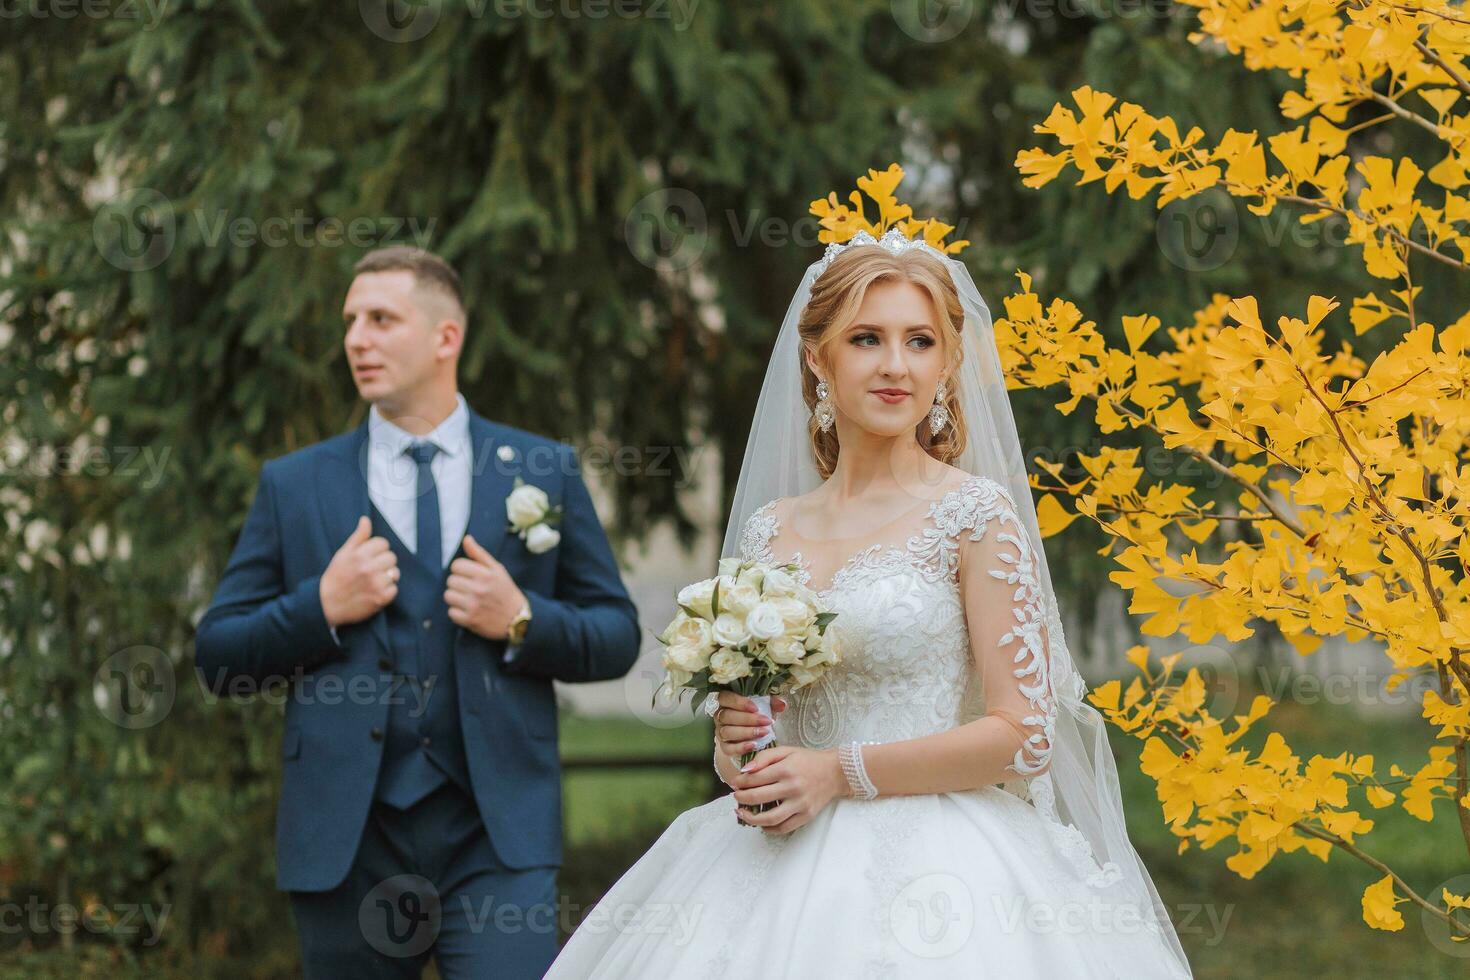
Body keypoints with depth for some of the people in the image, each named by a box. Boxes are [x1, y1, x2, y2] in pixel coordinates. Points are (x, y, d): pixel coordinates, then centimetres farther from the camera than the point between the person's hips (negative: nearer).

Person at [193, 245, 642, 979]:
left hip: (496, 834, -1)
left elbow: (617, 637, 9)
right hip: (348, 837, 1)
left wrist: (524, 621, -9)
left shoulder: (542, 472, 8)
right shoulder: (293, 485, 9)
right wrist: (320, 609, -9)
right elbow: (217, 655, 7)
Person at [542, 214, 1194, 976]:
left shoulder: (977, 513, -3)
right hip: (779, 866, 4)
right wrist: (733, 742, -4)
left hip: (931, 859, -4)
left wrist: (840, 773, -13)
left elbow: (1023, 732, -9)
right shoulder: (772, 531, 11)